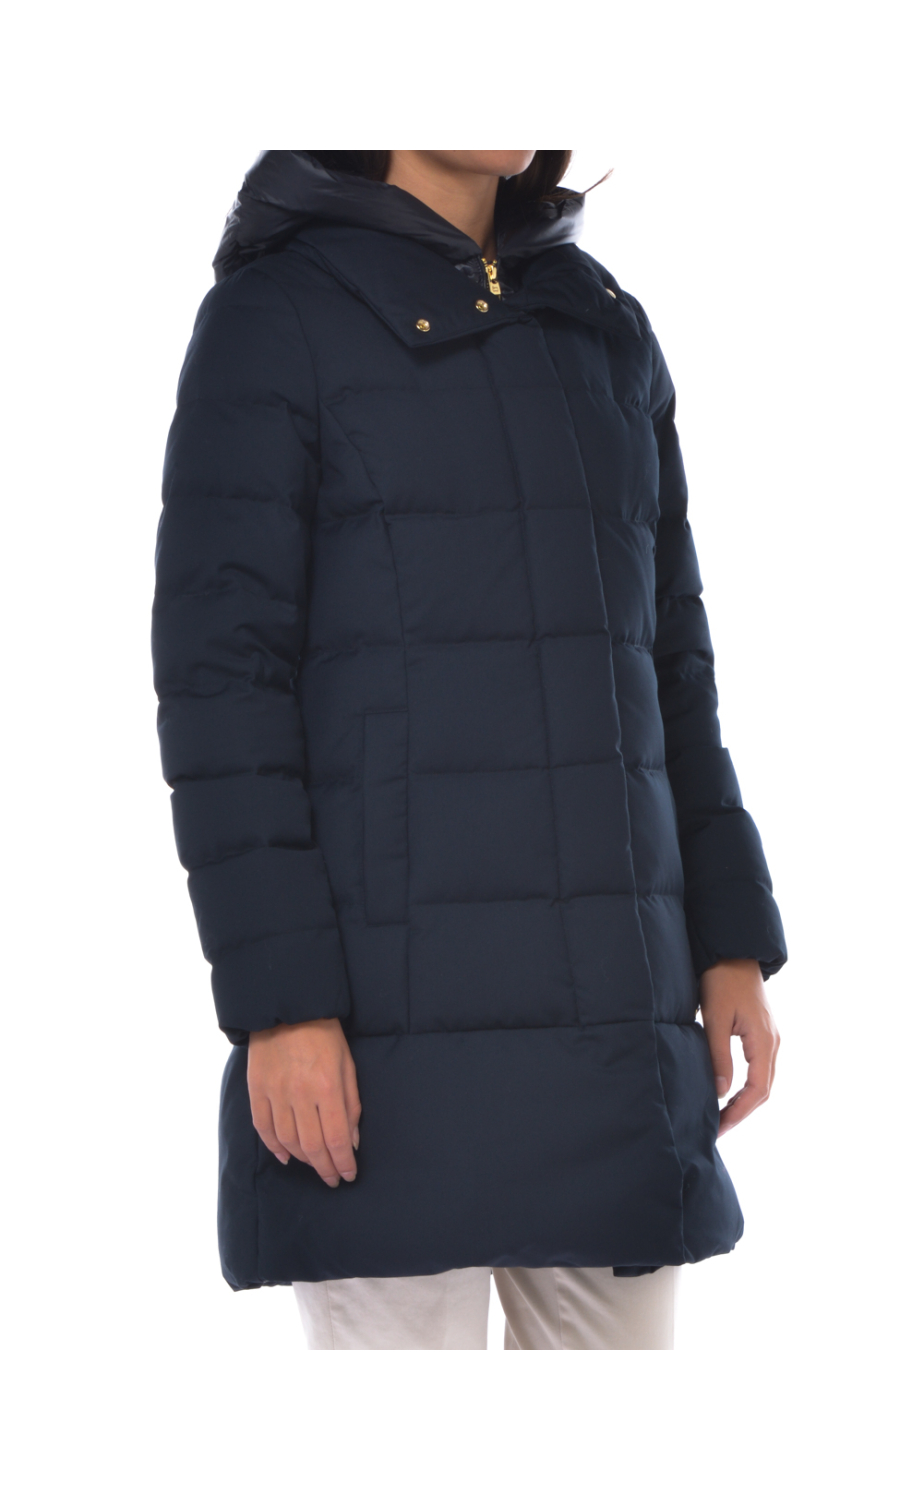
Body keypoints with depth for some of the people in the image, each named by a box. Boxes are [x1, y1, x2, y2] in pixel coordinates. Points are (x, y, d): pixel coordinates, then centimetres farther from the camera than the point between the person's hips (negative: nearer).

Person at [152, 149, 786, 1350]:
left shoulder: (603, 334, 15)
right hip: (384, 984, -6)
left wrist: (733, 942, 8)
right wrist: (277, 1000, -17)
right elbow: (220, 671, -10)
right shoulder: (266, 321, -4)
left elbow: (654, 657, 16)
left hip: (591, 994, 6)